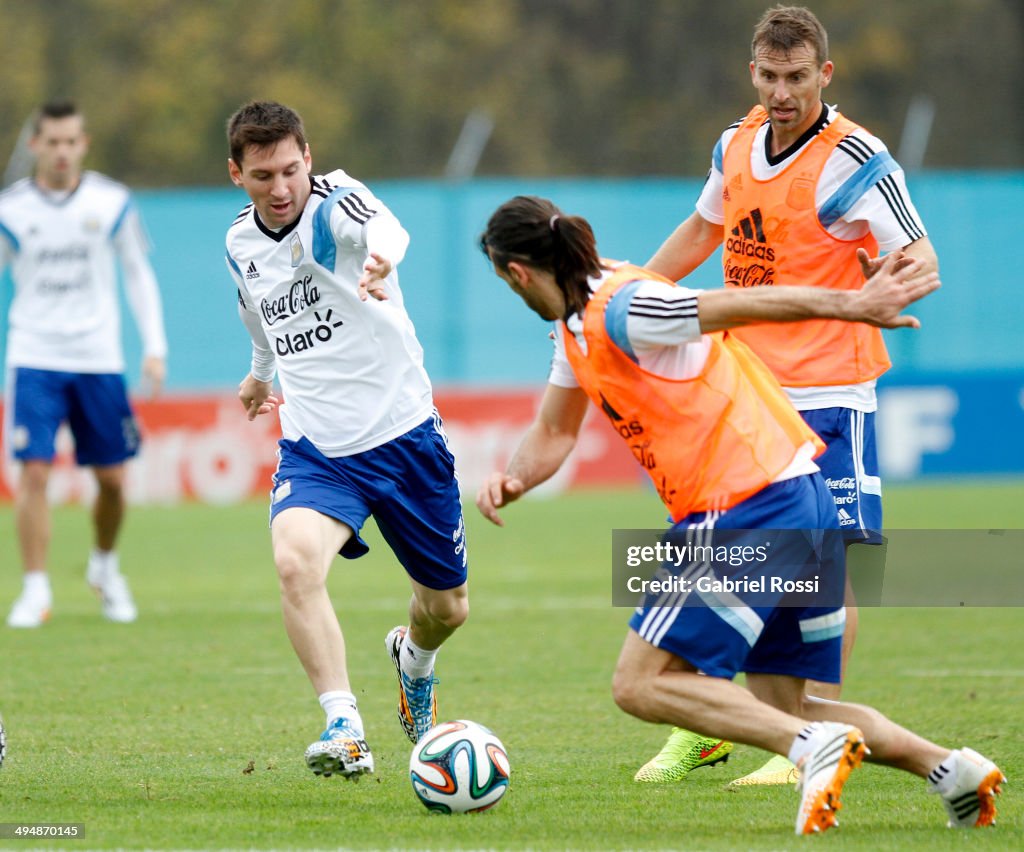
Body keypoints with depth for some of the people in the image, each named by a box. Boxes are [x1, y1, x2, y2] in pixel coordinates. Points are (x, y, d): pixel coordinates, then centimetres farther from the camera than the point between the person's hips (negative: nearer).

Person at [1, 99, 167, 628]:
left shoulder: (112, 203, 1)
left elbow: (138, 275, 9)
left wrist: (154, 347, 2)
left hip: (99, 360, 1)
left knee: (111, 479, 5)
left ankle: (104, 567, 31)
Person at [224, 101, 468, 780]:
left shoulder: (334, 201, -14)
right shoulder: (240, 244, 3)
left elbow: (384, 227, -40)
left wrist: (381, 258, -65)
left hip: (403, 433, -2)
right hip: (315, 448, 2)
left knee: (448, 607, 11)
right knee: (296, 561, -29)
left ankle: (415, 660, 49)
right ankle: (345, 729, -28)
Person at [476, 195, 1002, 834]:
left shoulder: (621, 312, -14)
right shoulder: (581, 322, 17)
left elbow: (748, 305, -15)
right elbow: (553, 433, 23)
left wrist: (855, 305, -14)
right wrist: (512, 480, 4)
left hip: (751, 511, -10)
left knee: (640, 686, -7)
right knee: (780, 708, 14)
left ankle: (815, 746, -19)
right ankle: (949, 768, 4)